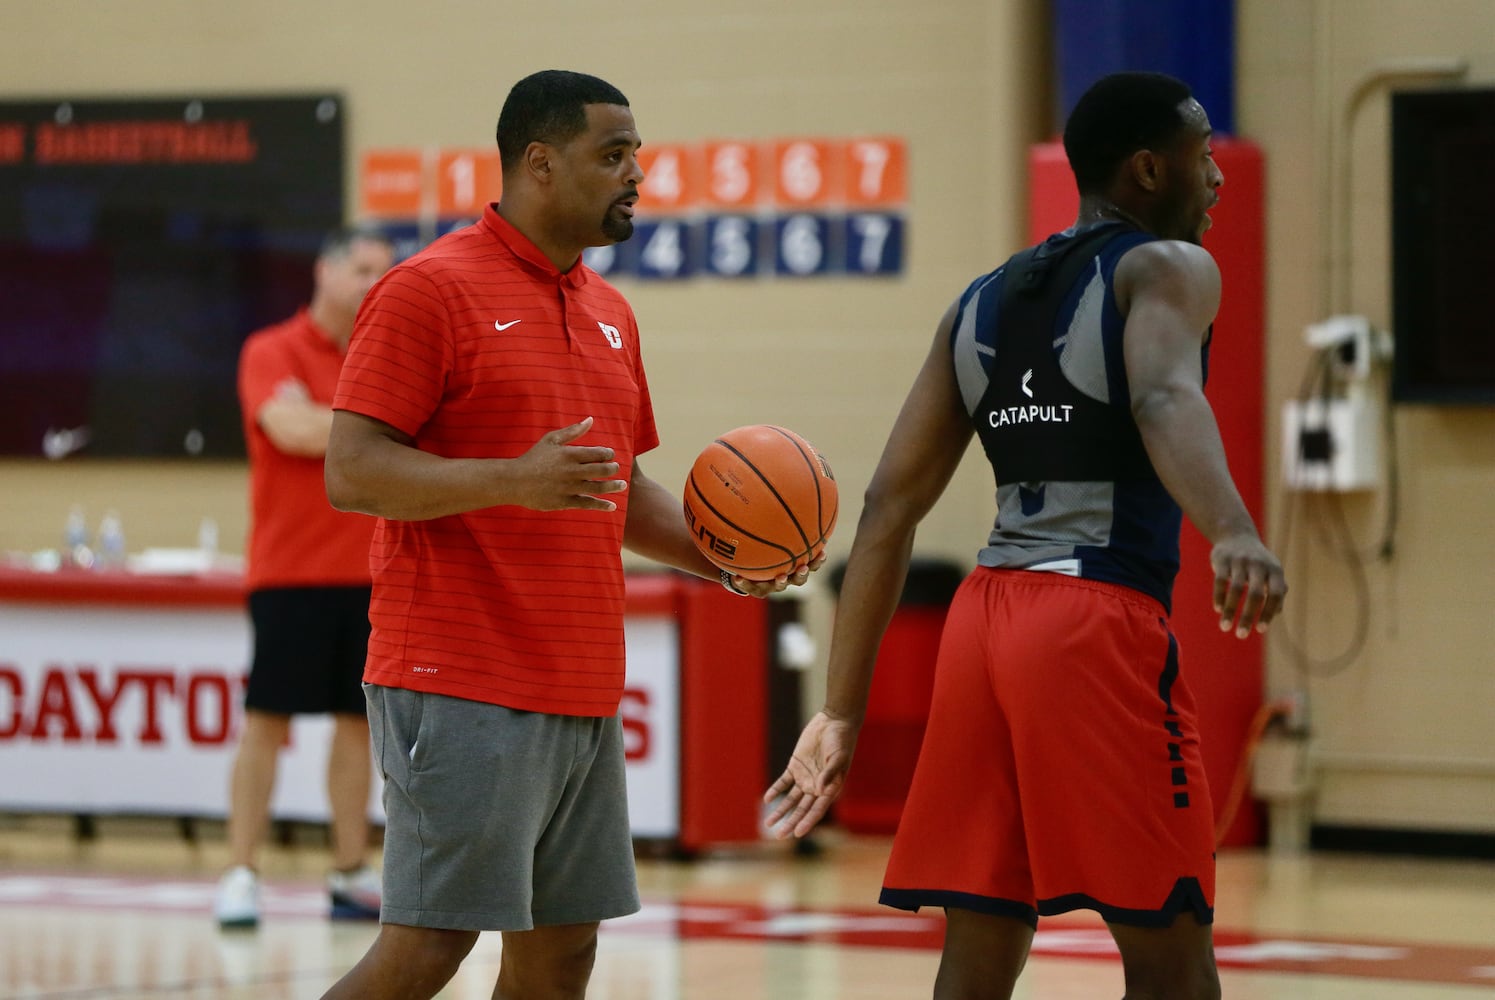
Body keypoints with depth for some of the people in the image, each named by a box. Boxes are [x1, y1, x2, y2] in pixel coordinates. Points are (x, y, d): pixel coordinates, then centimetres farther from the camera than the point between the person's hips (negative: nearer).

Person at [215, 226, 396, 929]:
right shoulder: (273, 354, -4)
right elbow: (294, 429, -20)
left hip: (369, 574, 5)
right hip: (291, 572, -5)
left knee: (358, 720, 6)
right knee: (267, 719, -5)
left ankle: (350, 873, 12)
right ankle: (240, 876, -3)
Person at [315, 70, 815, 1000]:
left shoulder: (608, 312, 16)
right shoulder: (432, 288, -8)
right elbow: (352, 472, -14)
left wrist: (725, 561, 8)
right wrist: (512, 479, -26)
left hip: (583, 695, 8)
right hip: (462, 688, -8)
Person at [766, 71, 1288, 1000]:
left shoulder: (980, 304, 19)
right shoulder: (1167, 268, -1)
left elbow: (889, 508, 14)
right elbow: (1166, 398, -24)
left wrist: (843, 712, 14)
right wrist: (1233, 530, -42)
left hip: (985, 612, 7)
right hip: (1101, 617, -7)